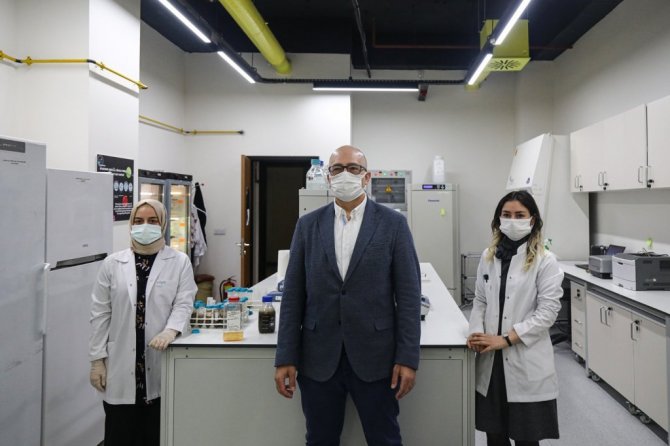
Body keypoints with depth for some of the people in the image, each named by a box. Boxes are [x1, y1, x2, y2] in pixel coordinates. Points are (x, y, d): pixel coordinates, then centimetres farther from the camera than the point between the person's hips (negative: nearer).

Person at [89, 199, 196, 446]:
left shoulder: (180, 262, 1)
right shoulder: (112, 263, 5)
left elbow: (184, 303, -5)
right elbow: (100, 314, 5)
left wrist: (171, 330, -24)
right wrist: (97, 359, 2)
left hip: (161, 363, -1)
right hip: (121, 365, 1)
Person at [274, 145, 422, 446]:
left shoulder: (393, 224, -2)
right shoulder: (308, 225, 4)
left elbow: (409, 295, -4)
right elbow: (293, 295, 2)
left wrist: (408, 358, -7)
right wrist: (286, 358, -1)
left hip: (374, 357, -1)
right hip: (319, 358, 2)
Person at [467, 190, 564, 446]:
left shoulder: (545, 261, -7)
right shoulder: (488, 256, 7)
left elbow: (547, 311, -12)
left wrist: (506, 339, -17)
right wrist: (476, 332, -7)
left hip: (526, 363, -4)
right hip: (491, 361, 4)